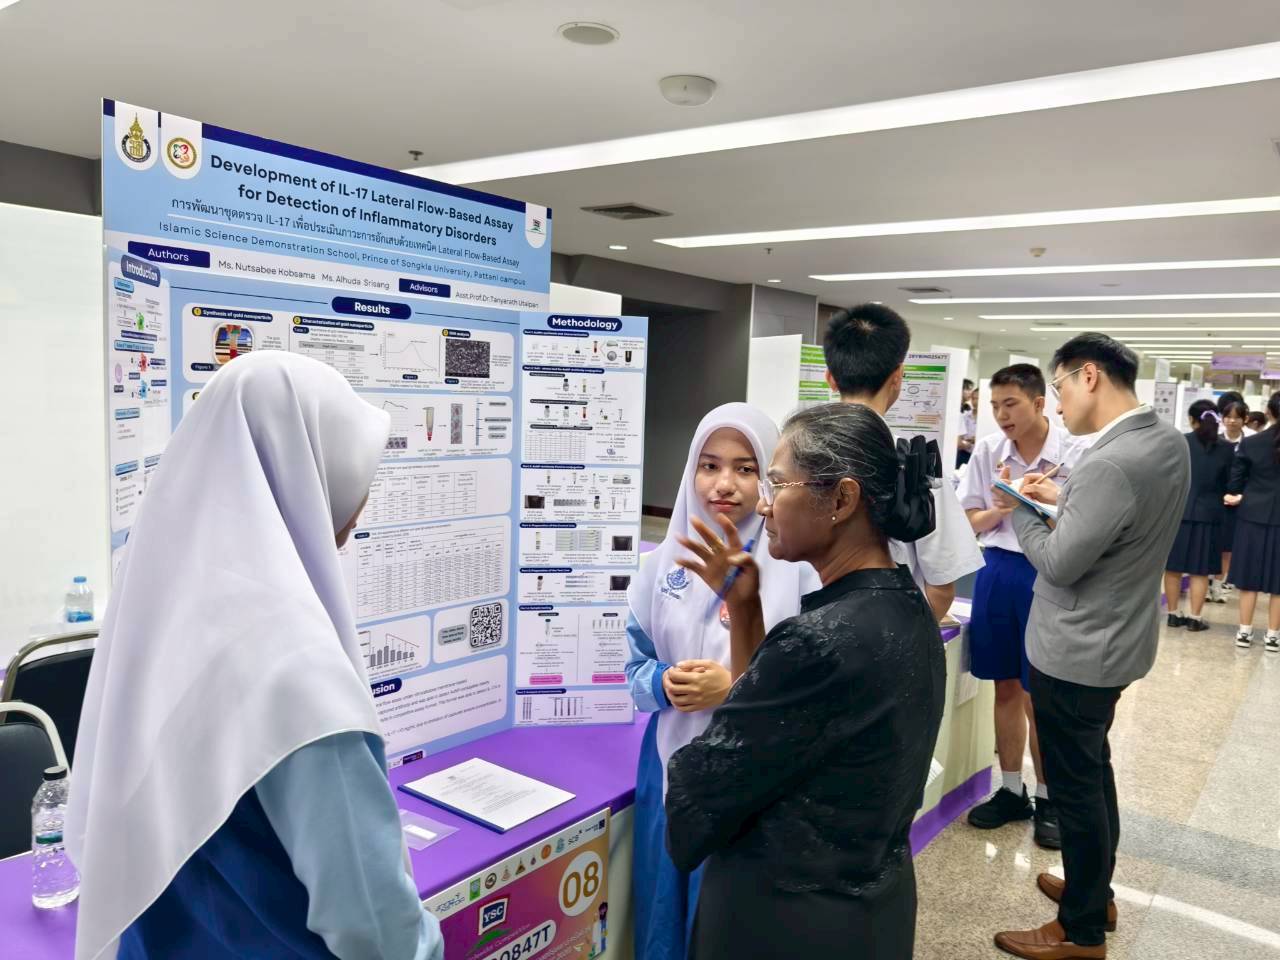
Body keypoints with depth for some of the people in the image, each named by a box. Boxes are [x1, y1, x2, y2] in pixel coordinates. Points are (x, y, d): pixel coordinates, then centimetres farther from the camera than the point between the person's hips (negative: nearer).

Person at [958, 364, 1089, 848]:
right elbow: (972, 522, 5)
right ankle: (1011, 790, 30)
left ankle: (1047, 798, 26)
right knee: (1006, 688, 14)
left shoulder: (1076, 453, -11)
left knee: (1040, 697, 5)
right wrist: (1000, 510, -15)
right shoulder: (987, 450, -1)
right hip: (999, 569, 4)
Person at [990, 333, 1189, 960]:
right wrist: (1062, 498, 8)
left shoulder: (1108, 465, -29)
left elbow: (1058, 564, -22)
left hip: (1076, 652, -9)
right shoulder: (1169, 442, 2)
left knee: (1074, 783, 6)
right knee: (1093, 768, 24)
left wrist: (1020, 509, -8)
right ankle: (1095, 891, 42)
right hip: (1116, 640, 10)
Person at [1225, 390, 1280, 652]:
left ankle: (1244, 632, 12)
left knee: (1251, 576, 8)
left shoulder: (1250, 443, -6)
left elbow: (1235, 482, -1)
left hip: (1253, 515, 0)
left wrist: (1237, 498, 17)